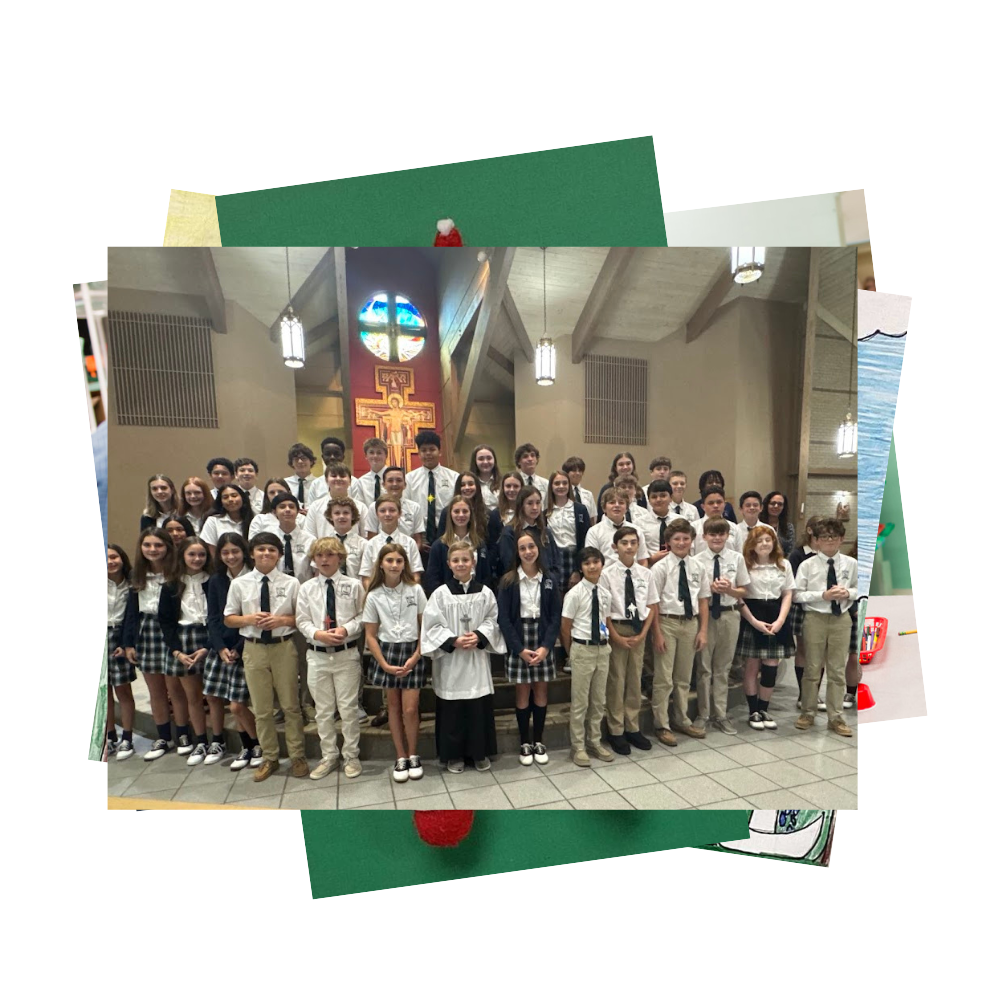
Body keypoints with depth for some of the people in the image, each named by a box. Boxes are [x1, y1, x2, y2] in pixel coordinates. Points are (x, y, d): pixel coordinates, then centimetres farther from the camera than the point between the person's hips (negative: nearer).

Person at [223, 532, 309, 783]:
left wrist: (283, 620, -17)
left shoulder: (291, 583, -4)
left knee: (290, 706, 10)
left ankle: (297, 757, 26)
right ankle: (269, 758, 31)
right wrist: (249, 619, -13)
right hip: (253, 649, 2)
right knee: (261, 709, 13)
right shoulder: (239, 584, 0)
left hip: (283, 647, -1)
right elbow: (228, 619, 6)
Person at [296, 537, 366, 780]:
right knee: (323, 710, 13)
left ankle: (351, 756, 24)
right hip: (317, 654, 2)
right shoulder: (307, 588, 2)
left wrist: (346, 630, -17)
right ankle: (329, 756, 31)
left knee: (348, 708, 6)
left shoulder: (353, 585, -4)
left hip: (347, 653, -2)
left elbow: (362, 617, -1)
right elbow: (302, 620, 3)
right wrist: (318, 634, -15)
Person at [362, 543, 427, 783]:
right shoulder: (374, 596, -2)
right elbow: (370, 635, 2)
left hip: (412, 652, -1)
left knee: (410, 709, -3)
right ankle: (401, 757, 24)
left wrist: (415, 657, -8)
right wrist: (385, 665, -5)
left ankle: (413, 756, 19)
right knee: (394, 706, 9)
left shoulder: (415, 590, -5)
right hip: (386, 651, 1)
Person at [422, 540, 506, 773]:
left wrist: (479, 636, -14)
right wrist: (454, 640, -17)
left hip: (477, 659, 2)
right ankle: (453, 755, 25)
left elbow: (492, 621, 3)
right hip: (450, 660, -1)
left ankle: (480, 752, 28)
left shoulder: (485, 592, 0)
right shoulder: (441, 594, -6)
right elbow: (432, 626, -6)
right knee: (452, 709, 7)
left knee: (479, 707, 9)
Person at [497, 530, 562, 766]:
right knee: (522, 693, 6)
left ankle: (539, 741, 24)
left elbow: (556, 617, 0)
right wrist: (520, 649, -12)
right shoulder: (508, 581, -5)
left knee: (541, 692, 8)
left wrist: (545, 647, -11)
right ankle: (525, 743, 21)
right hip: (517, 643, -2)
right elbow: (504, 619, -7)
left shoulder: (549, 580, 2)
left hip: (543, 643, 2)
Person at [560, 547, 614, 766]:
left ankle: (594, 742, 32)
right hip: (583, 649, -5)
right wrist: (573, 651, -1)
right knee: (579, 701, 5)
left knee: (599, 699, 16)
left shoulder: (606, 594, 4)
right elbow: (565, 628, -7)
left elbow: (607, 623, 13)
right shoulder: (575, 593, -12)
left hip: (603, 649, 5)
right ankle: (578, 747, 19)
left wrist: (605, 644, 7)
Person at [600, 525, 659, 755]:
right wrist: (617, 637, -13)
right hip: (616, 629, -4)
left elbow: (653, 606, 6)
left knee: (635, 680, 14)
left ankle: (632, 728, 28)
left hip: (639, 630, 4)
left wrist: (643, 633, -3)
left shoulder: (645, 573, 1)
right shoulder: (607, 574, -11)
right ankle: (616, 731, 19)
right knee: (616, 680, 4)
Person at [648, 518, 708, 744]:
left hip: (690, 623, 5)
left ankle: (681, 720, 35)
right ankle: (662, 725, 18)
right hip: (667, 622, -4)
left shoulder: (697, 568, 4)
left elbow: (703, 600, 8)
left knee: (684, 677, 18)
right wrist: (656, 633, -14)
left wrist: (703, 630, 4)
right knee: (663, 678, 2)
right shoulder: (661, 567, -9)